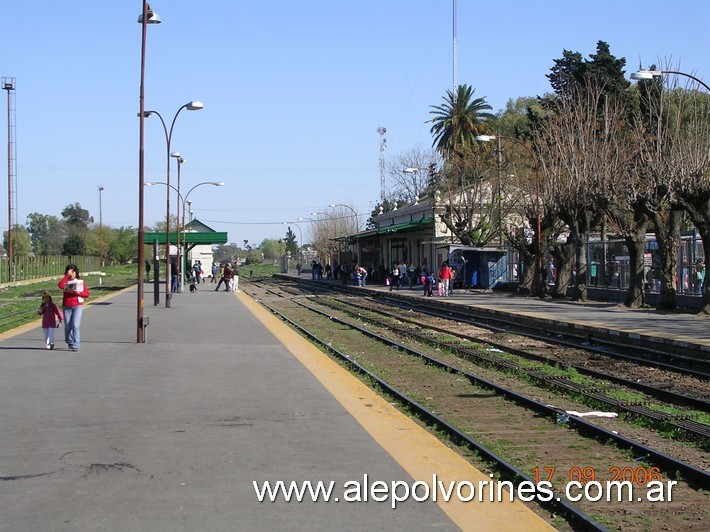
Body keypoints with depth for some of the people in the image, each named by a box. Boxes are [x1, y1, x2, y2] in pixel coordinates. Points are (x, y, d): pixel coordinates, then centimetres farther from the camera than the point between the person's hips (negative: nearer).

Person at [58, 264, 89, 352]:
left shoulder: (81, 282, 7)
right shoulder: (65, 282, 7)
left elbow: (87, 294, 6)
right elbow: (60, 285, -17)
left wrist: (79, 293, -13)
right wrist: (67, 275, -14)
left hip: (77, 306, -2)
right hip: (66, 307, 2)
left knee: (75, 325, -14)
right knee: (67, 326, 7)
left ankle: (75, 345, -15)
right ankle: (69, 342, 28)